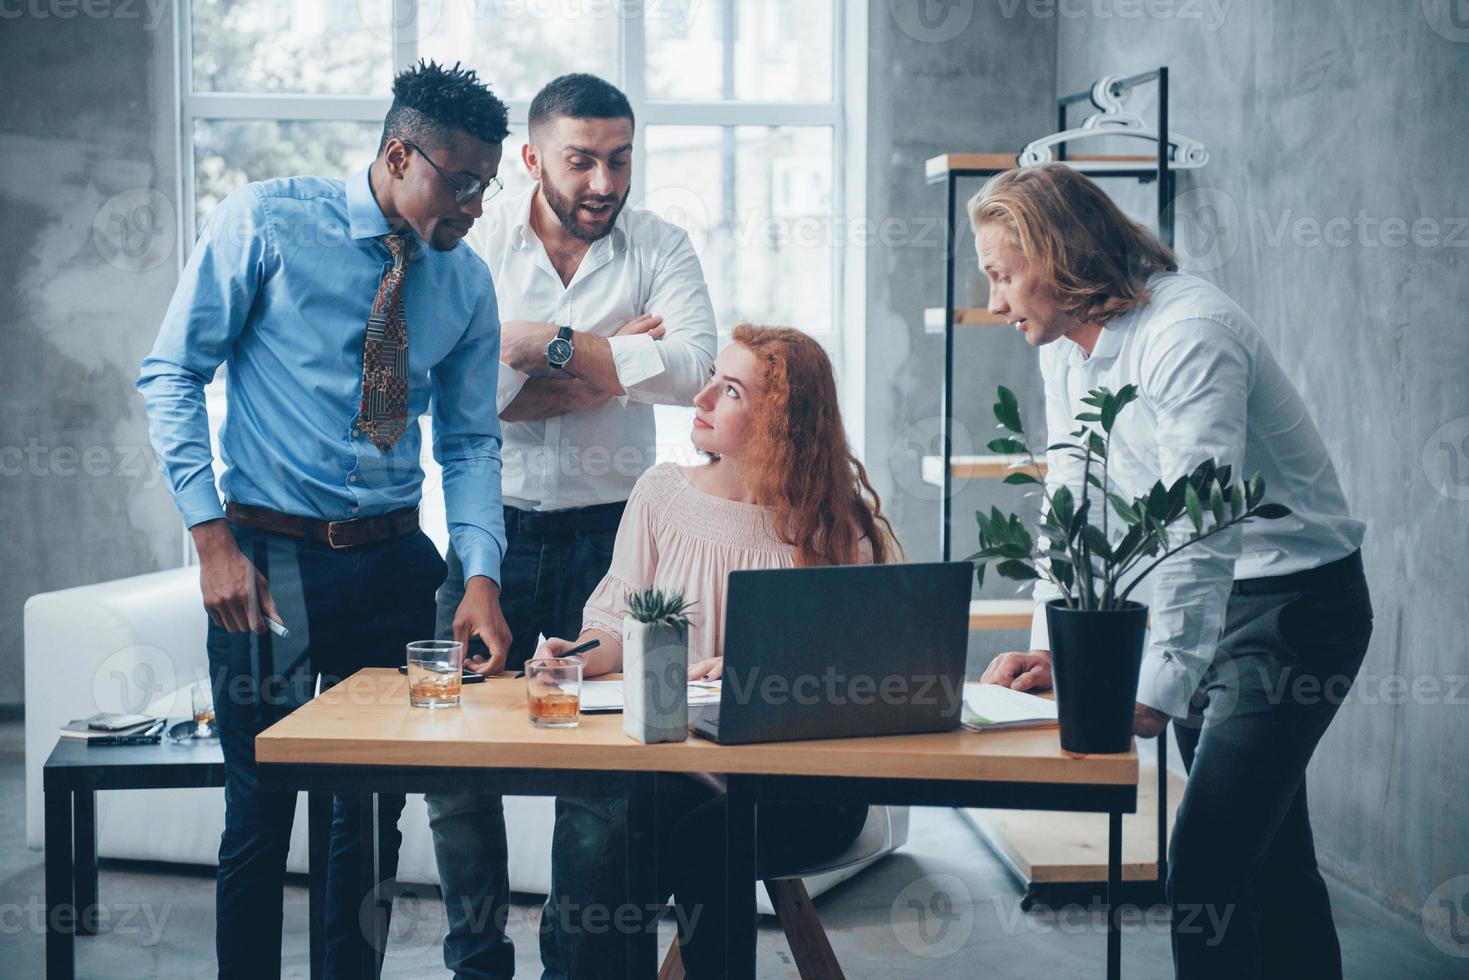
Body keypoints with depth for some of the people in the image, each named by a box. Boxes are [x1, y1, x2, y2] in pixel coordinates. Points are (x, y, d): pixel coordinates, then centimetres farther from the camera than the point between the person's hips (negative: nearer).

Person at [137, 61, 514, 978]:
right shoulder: (267, 222, -7)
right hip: (269, 557, -4)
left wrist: (481, 574, -9)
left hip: (395, 563, 4)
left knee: (379, 807, 11)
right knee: (261, 809, 1)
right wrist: (212, 539, -13)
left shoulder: (467, 281, 5)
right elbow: (173, 376, -6)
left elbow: (471, 441, 7)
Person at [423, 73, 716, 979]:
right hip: (492, 529, 0)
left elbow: (693, 368, -17)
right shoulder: (477, 242, -1)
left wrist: (542, 343, -17)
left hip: (608, 532, 0)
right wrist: (610, 367, -15)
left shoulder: (659, 246, 1)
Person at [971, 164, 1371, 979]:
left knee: (1204, 868, -13)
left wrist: (1160, 690, -34)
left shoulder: (1188, 333, -23)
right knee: (1269, 855, 17)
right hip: (1208, 601, 9)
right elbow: (1072, 506, 6)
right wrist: (1049, 648, -5)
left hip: (1291, 603, -8)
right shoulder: (1065, 346, 4)